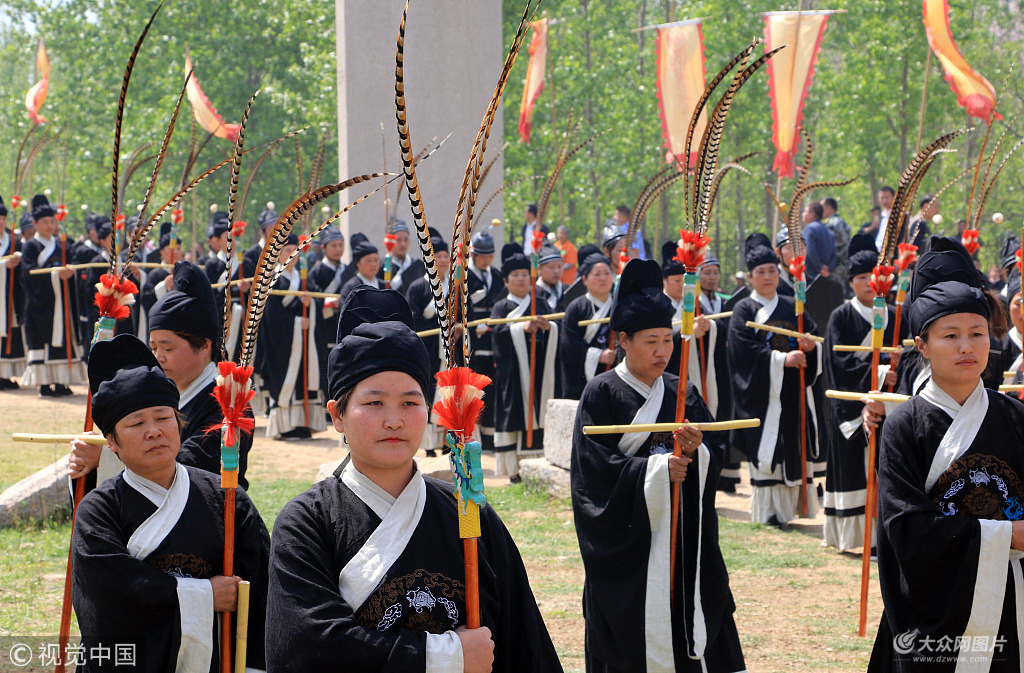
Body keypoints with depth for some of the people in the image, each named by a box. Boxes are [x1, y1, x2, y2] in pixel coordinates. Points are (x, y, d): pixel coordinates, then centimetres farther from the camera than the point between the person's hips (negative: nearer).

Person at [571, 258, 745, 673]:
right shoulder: (602, 393, -4)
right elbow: (594, 466, -12)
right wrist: (655, 469, -19)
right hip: (627, 540, -4)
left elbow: (717, 456, 6)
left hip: (684, 540, 4)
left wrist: (698, 450, -16)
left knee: (687, 636, 1)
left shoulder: (683, 394, 10)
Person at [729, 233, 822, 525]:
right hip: (762, 394, -4)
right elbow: (745, 349, -10)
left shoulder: (793, 307, 15)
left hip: (794, 392, 4)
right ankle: (769, 509, -3)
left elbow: (813, 334, 11)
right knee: (766, 452, -6)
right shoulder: (744, 310, 2)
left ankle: (789, 505, 6)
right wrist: (781, 359, -18)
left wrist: (810, 346, -13)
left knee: (795, 447, 1)